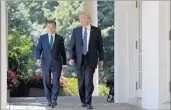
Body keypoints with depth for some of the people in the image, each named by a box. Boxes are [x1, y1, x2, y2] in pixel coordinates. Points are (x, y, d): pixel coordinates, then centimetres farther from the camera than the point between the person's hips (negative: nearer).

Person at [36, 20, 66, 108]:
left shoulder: (60, 38, 5)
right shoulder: (42, 38, 6)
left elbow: (63, 52, 9)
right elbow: (38, 49, 3)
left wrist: (64, 64, 8)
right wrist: (38, 59, -15)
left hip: (56, 64, -1)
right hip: (45, 64, 1)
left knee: (56, 82, -11)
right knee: (46, 83, 2)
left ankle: (54, 100, -5)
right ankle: (49, 100, 15)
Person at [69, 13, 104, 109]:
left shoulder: (96, 30, 2)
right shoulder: (76, 31, 5)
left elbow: (100, 46, 5)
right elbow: (72, 46, 3)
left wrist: (101, 59, 4)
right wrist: (71, 58, -8)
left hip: (91, 59, -2)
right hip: (79, 59, 2)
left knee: (89, 81, -14)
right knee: (81, 82, 6)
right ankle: (83, 101, 21)